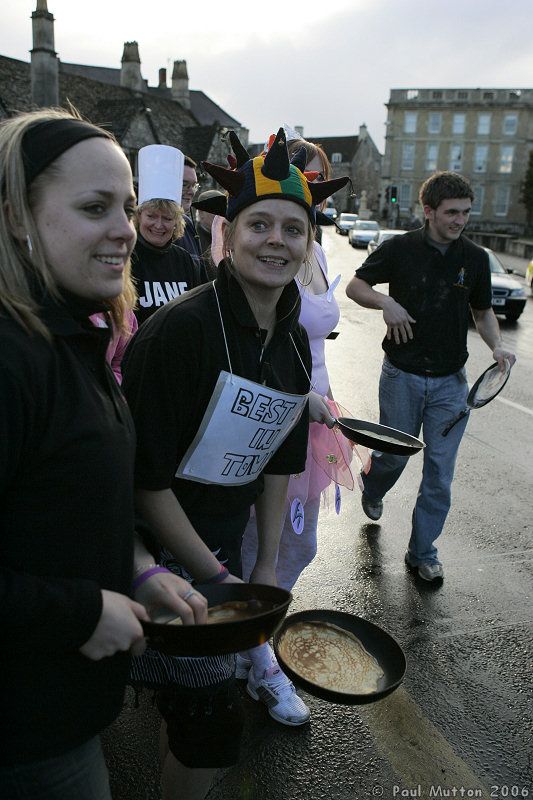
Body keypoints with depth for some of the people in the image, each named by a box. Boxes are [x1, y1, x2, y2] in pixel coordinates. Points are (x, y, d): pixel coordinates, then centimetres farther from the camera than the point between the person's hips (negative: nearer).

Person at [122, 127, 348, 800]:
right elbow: (146, 476, -21)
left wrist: (264, 566, 8)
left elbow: (277, 460, 8)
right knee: (210, 725, 2)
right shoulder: (180, 328, -23)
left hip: (224, 541, 6)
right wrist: (217, 576, -14)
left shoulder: (294, 342, 0)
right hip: (160, 548, -6)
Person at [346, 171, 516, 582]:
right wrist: (387, 302, -18)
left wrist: (496, 345, -5)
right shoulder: (400, 249, -5)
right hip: (402, 375, -2)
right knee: (394, 455, 11)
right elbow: (355, 286, 2)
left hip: (451, 381, 2)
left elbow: (483, 310, 14)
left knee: (440, 473, 4)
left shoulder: (475, 258, 4)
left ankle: (423, 552, 20)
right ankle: (372, 491, 48)